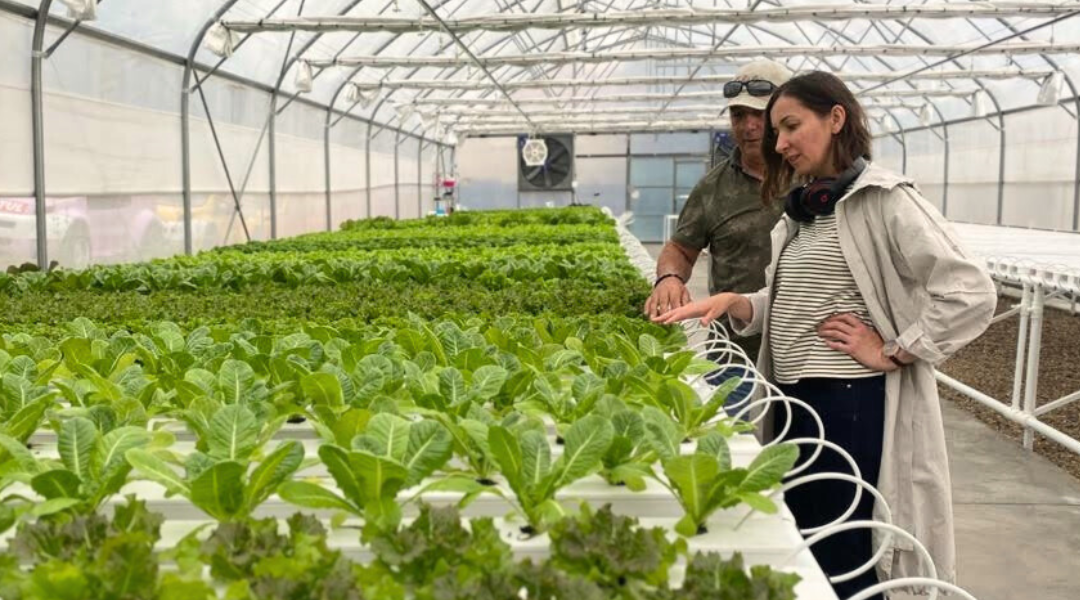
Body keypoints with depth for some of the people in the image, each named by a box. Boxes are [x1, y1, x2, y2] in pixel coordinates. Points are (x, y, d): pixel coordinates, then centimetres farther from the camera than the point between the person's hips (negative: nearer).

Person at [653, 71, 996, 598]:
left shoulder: (882, 200, -11)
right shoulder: (799, 212, 13)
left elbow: (971, 293, -18)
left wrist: (891, 354, -14)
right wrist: (734, 304, -3)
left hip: (852, 402, -8)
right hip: (793, 398, 8)